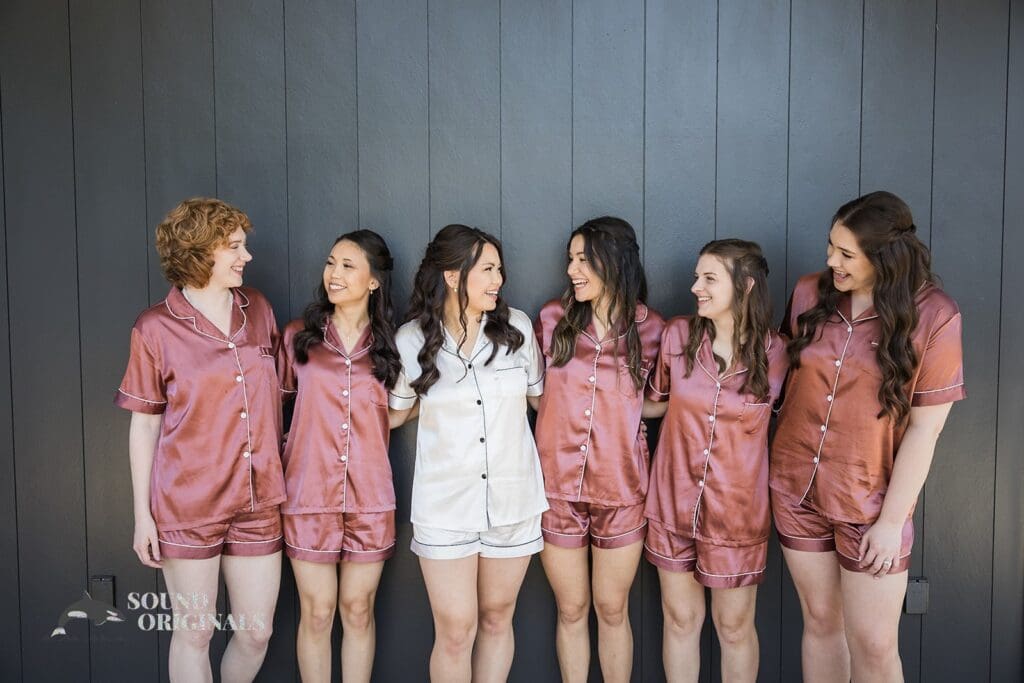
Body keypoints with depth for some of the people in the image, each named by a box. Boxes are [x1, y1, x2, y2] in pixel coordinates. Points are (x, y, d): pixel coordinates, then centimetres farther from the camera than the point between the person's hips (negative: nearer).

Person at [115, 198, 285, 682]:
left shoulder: (258, 309, 5)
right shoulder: (156, 328, -5)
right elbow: (144, 426, -2)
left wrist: (280, 468, 8)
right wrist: (142, 513, -2)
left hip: (257, 501, 4)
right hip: (188, 504, -3)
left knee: (256, 632, 10)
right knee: (194, 630, 9)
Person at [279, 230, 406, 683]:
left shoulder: (388, 344, 4)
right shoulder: (299, 336, 1)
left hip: (370, 498, 1)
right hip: (308, 495, -1)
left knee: (358, 610, 11)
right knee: (316, 613, 8)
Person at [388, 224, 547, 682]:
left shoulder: (517, 327, -4)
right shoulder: (412, 339, -7)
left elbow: (540, 396, 9)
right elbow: (396, 409, 10)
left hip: (514, 498, 2)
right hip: (445, 505, -1)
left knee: (497, 618, 15)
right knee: (454, 632, 3)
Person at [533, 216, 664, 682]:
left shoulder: (650, 329, -4)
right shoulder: (553, 319, -3)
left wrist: (623, 413, -6)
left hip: (621, 489, 0)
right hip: (558, 487, 1)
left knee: (613, 609, 13)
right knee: (571, 609, 14)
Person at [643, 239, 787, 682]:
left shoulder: (774, 354, -10)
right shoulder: (678, 335, -6)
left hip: (737, 510, -1)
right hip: (674, 501, 2)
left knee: (734, 627, 13)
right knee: (680, 619, 15)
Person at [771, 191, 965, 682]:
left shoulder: (933, 316, -13)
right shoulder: (809, 294, -4)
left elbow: (924, 428, -11)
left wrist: (892, 520, -10)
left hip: (871, 500, -3)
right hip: (796, 488, 3)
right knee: (820, 621, 15)